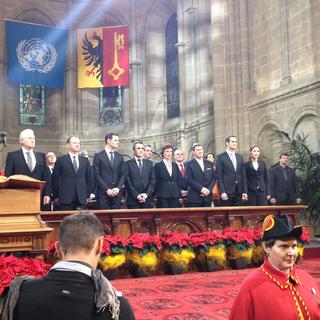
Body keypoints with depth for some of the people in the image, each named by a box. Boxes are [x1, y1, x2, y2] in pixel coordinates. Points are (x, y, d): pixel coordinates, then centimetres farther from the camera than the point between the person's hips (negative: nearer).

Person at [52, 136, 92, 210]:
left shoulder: (85, 160, 12)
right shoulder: (61, 160, 2)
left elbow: (89, 178, 13)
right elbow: (55, 179, 3)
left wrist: (88, 195, 9)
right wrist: (56, 196, 1)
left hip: (81, 198, 3)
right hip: (66, 198, -3)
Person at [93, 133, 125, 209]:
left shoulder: (120, 157, 14)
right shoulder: (98, 156, 0)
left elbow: (123, 174, 10)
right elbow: (97, 175, -6)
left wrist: (118, 188, -6)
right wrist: (107, 189, -12)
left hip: (117, 193, 4)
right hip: (103, 193, -4)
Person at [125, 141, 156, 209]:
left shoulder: (149, 163, 14)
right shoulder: (128, 163, 3)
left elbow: (153, 180, 8)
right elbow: (127, 182, -3)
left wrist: (147, 194, -6)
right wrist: (136, 195, -11)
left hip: (147, 199, 3)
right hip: (133, 200, -3)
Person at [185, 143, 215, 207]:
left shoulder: (209, 164, 17)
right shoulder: (189, 164, 2)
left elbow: (213, 178, 13)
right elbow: (189, 180, -8)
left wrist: (209, 189, -5)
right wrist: (201, 189, -15)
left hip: (207, 197, 4)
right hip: (194, 198, -4)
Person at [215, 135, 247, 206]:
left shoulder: (240, 157, 15)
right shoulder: (220, 157, 0)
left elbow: (243, 176, 13)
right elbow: (219, 176, -6)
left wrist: (245, 191, 6)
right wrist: (222, 192, -14)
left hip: (238, 192, 5)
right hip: (227, 193, -5)